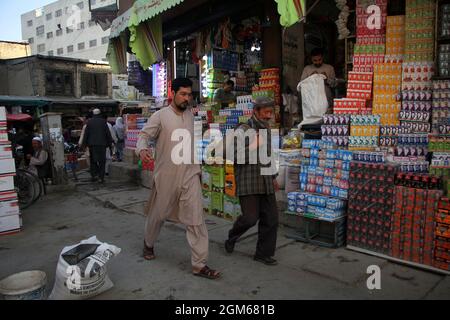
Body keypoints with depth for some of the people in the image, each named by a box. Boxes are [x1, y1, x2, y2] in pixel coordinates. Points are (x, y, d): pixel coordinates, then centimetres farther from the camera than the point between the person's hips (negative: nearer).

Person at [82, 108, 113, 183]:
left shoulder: (89, 122, 3)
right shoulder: (103, 121, 0)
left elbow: (86, 134, 4)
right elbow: (108, 133, 1)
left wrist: (84, 143, 10)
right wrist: (110, 142, 7)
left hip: (92, 144, 1)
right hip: (102, 144, -1)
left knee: (93, 160, 12)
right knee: (102, 161, 3)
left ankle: (94, 175, 4)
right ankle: (101, 177, 0)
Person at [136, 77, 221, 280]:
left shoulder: (190, 116, 9)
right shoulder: (160, 116, -6)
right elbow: (144, 136, -7)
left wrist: (197, 168, 17)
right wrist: (142, 149, -30)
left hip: (190, 175, 3)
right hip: (166, 176, -3)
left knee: (196, 218, -5)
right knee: (158, 214, 15)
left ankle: (199, 264, 1)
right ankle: (149, 244, 44)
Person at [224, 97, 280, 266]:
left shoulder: (267, 130, 15)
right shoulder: (243, 130, -7)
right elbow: (235, 156, -16)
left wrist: (273, 177, 27)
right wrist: (254, 146, -21)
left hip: (265, 183, 7)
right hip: (248, 183, -7)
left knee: (271, 218, 4)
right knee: (250, 217, -9)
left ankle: (264, 253, 19)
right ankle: (232, 237, 22)